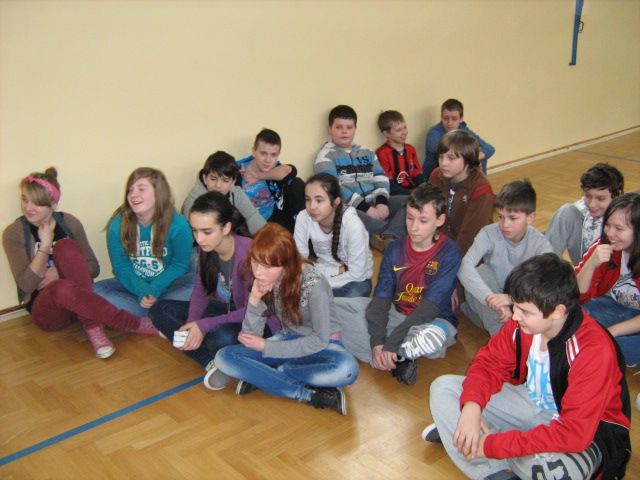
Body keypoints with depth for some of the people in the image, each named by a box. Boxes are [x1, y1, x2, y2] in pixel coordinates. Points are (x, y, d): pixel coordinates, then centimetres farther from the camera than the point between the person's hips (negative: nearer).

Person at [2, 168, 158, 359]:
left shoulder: (69, 223, 1)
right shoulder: (13, 234, -5)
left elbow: (94, 268, 5)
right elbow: (26, 285, -14)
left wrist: (60, 272, -12)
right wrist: (45, 244, -18)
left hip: (77, 299, 2)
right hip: (46, 309, -2)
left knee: (65, 246, -26)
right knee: (62, 287, -40)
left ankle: (93, 327, -30)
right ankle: (136, 324, -30)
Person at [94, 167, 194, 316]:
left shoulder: (178, 225, -17)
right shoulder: (117, 225, -12)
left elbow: (179, 265, -11)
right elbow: (121, 266, -8)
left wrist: (153, 290, -25)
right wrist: (142, 291, -25)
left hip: (167, 284, -2)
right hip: (134, 284, 2)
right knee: (94, 290, -23)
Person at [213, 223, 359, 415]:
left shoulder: (312, 283, -25)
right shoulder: (263, 281, -11)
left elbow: (320, 340, -20)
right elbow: (250, 337, -10)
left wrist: (266, 346, -19)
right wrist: (254, 300, -28)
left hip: (322, 344, -4)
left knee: (346, 369, -40)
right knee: (224, 357, -19)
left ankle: (260, 376, -19)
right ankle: (309, 394, -21)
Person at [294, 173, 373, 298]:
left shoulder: (353, 225, -28)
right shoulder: (303, 218, -20)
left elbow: (356, 274, -23)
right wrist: (336, 270, -19)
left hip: (354, 280, -2)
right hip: (324, 273, 2)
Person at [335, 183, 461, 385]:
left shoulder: (449, 253, -14)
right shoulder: (395, 249, -1)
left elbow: (430, 307, -21)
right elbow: (381, 298, -8)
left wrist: (390, 345, -29)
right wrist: (377, 342, -25)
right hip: (395, 314, 5)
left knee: (432, 337, -44)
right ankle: (396, 360, -20)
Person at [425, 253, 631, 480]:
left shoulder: (594, 351, -31)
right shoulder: (524, 321, -15)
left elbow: (573, 434, -34)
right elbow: (489, 362, -1)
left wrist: (492, 445, -33)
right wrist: (471, 405, -23)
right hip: (531, 405, 7)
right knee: (443, 388, -6)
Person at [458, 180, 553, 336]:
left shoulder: (540, 243, -16)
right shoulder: (489, 234, -19)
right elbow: (465, 267, -35)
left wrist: (510, 298, -47)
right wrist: (491, 299, -49)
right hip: (491, 295, 0)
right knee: (482, 271, -30)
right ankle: (499, 333, -20)